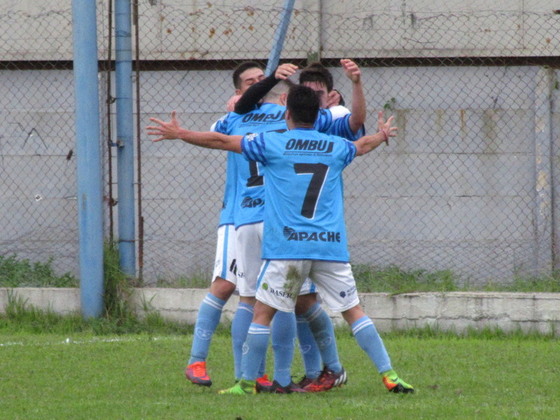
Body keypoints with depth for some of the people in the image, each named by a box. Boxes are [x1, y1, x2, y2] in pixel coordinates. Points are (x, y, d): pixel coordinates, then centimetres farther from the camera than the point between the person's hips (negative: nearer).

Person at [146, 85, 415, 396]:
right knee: (354, 311, 6)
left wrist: (179, 134, 22)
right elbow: (364, 145, 35)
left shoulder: (273, 144, 2)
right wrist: (383, 135, 58)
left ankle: (247, 382, 5)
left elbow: (221, 141, 9)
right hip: (331, 247, 3)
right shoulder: (336, 147, 12)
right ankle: (389, 375, 1)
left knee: (263, 312, 5)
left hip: (286, 246, -3)